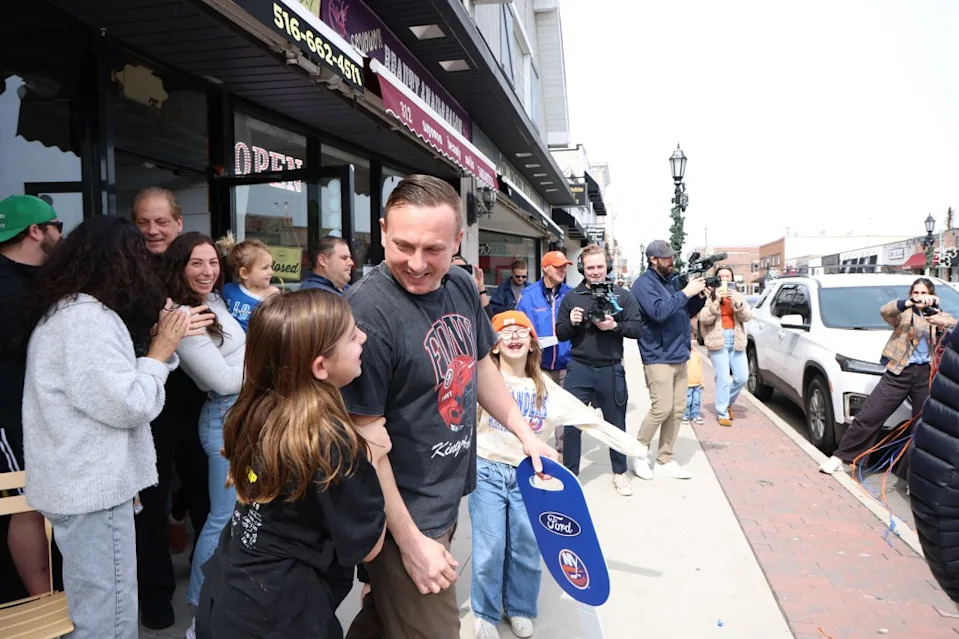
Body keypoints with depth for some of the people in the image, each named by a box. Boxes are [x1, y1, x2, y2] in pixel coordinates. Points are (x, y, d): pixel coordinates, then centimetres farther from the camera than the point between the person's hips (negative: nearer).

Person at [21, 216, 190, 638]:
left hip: (79, 482, 10)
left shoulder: (63, 310, 11)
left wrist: (158, 344, 5)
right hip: (92, 487, -10)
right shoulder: (88, 317, -21)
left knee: (91, 605, 24)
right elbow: (129, 405, -23)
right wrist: (161, 350, -10)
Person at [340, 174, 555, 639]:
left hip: (449, 498, 7)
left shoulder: (461, 286, -3)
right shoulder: (367, 310, -27)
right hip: (404, 514, -7)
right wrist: (410, 541, -19)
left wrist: (524, 432, 12)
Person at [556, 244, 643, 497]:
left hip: (611, 369, 0)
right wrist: (571, 323, -14)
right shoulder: (571, 297, 5)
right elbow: (560, 334, 6)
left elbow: (637, 328, -1)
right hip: (579, 368, 0)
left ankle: (620, 473, 29)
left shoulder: (622, 295, 3)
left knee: (616, 423, 12)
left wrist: (615, 326, -18)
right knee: (571, 423, 2)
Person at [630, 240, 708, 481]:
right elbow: (659, 312, -26)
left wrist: (700, 296, -1)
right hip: (658, 357, -8)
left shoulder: (673, 279, 12)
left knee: (678, 410, 8)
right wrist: (686, 292, -22)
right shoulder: (644, 284, -11)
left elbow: (688, 312, 17)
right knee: (662, 409, -10)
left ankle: (665, 460, 18)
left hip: (679, 355, 8)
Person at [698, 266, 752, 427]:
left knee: (742, 377, 3)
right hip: (718, 340, -4)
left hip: (736, 340, 4)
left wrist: (735, 301, -14)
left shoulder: (738, 296, 11)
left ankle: (728, 402, 28)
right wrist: (716, 300, -19)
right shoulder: (710, 297, 0)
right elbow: (704, 319, -12)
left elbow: (747, 316, -1)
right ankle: (722, 413, 3)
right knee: (723, 379, -8)